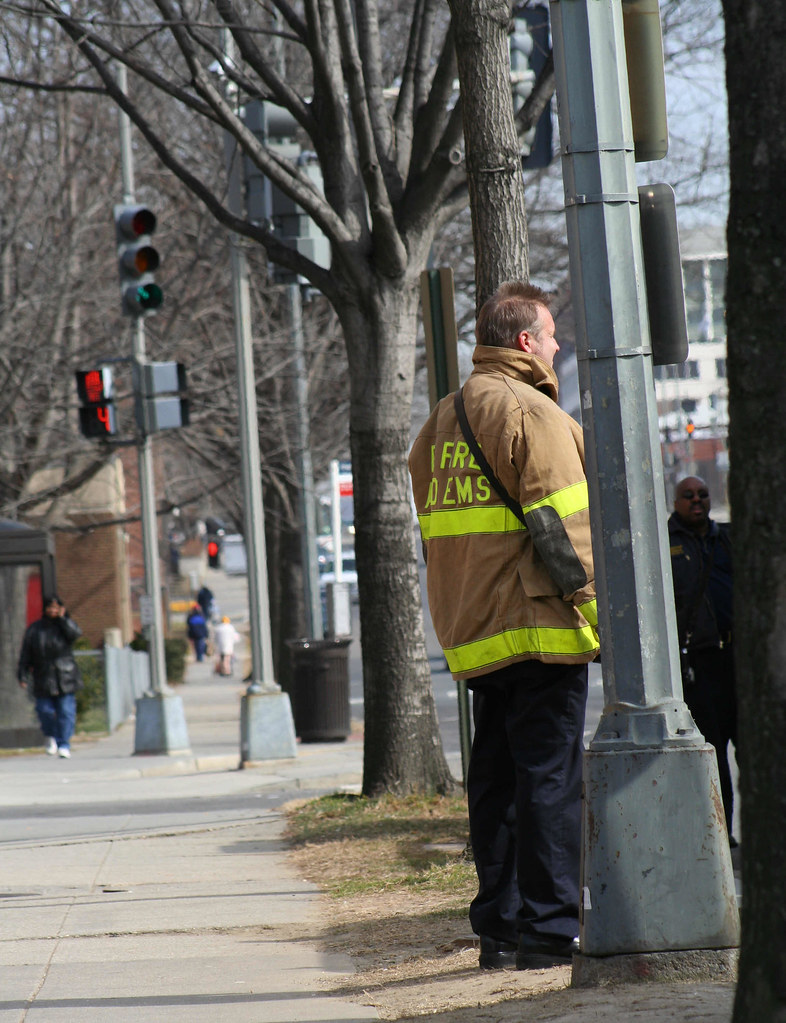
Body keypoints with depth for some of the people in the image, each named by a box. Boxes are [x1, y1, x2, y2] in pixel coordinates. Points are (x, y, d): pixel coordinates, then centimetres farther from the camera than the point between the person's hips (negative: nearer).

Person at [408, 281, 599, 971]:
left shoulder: (441, 422, 18)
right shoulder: (531, 411, -10)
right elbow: (558, 526, -17)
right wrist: (594, 605, -13)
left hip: (473, 634, 8)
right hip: (540, 628, -8)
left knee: (496, 782, 11)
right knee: (550, 778, -6)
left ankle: (500, 926, 13)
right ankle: (549, 931, -7)